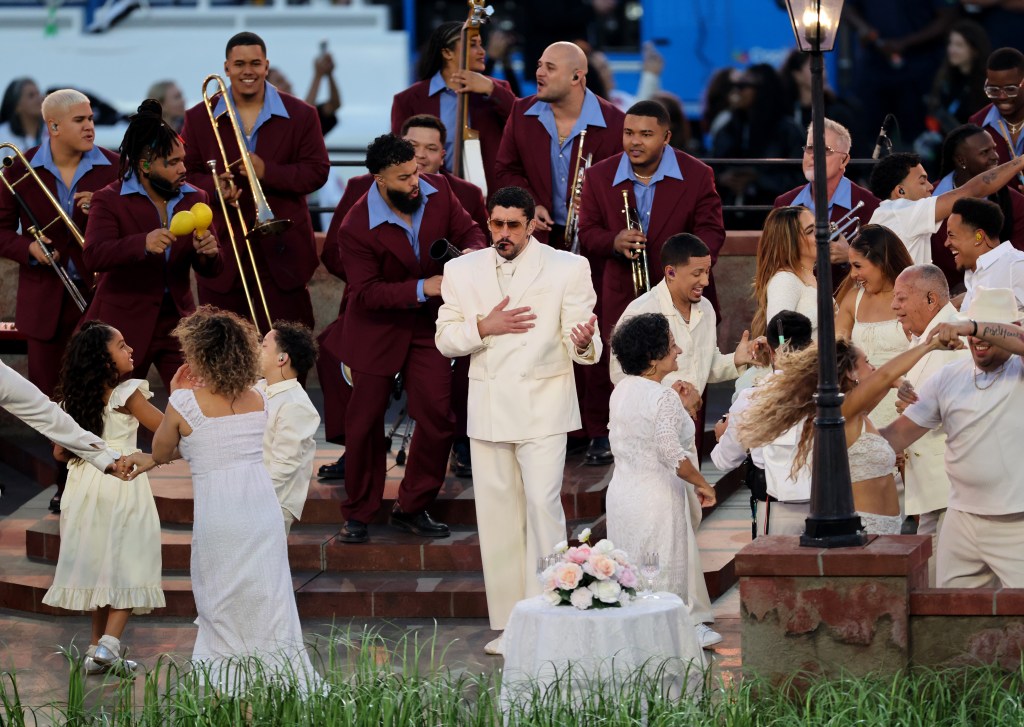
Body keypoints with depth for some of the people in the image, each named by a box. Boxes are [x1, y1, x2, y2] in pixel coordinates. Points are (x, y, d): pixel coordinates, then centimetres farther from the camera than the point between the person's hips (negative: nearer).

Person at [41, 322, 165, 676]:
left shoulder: (74, 399, 4)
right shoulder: (128, 394, -11)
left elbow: (60, 450, 10)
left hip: (85, 484, 5)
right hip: (123, 485, -5)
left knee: (98, 564, 14)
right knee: (126, 567, -2)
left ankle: (97, 645, 14)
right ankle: (109, 645, -14)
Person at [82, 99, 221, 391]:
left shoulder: (195, 199, 7)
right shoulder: (109, 200, -7)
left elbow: (209, 270, 8)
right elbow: (93, 256, -22)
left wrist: (208, 254, -18)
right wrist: (143, 244, -38)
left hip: (177, 322, 3)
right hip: (124, 322, -3)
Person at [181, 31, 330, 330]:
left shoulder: (301, 115, 2)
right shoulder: (200, 118, 5)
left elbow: (317, 172, -2)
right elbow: (187, 173, 5)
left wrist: (267, 171, -17)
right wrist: (214, 187, -18)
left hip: (282, 248, -1)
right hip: (222, 244, 1)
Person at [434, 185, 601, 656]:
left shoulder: (567, 268, -1)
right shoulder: (462, 271, 9)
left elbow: (580, 343, -4)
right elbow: (445, 339, 7)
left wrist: (583, 342, -28)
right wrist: (484, 326, -11)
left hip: (542, 406, -4)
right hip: (488, 408, 4)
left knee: (543, 506, -13)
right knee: (496, 515, 6)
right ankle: (508, 625, 12)